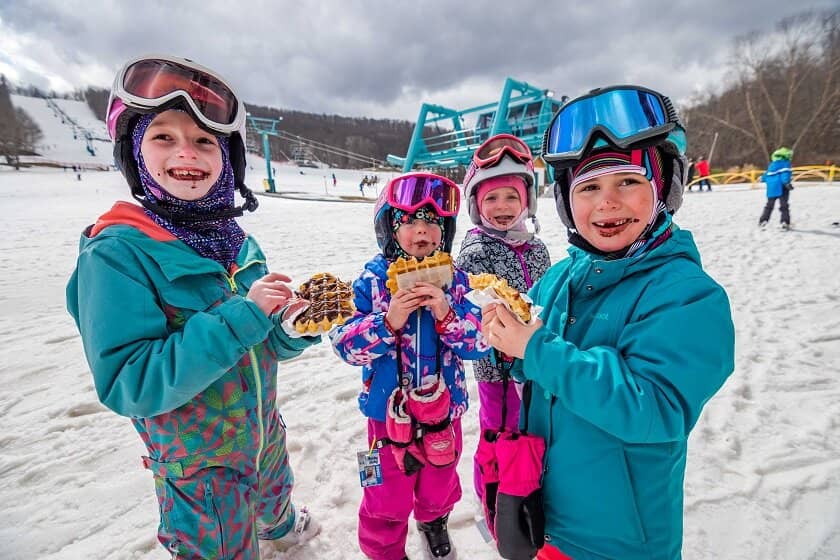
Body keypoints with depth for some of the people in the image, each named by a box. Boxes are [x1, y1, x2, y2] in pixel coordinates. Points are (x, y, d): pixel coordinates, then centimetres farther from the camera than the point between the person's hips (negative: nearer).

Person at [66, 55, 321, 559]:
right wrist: (241, 317, -33)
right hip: (199, 464, -5)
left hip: (265, 433, 6)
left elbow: (261, 347, 1)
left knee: (275, 492, 33)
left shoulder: (238, 242, -5)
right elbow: (127, 385, -28)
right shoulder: (116, 252, -22)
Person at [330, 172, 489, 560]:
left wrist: (447, 315, -30)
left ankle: (434, 520, 62)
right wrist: (388, 321, -31)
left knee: (440, 483, 28)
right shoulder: (372, 280, -13)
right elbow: (346, 345, -15)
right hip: (389, 411, -2)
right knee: (388, 499, 16)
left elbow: (481, 342, -13)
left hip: (444, 409, 2)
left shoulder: (456, 280, -10)